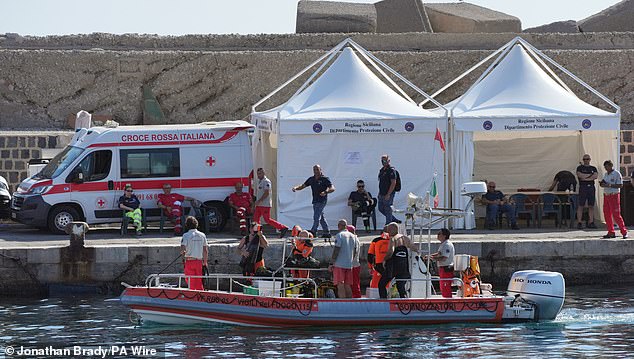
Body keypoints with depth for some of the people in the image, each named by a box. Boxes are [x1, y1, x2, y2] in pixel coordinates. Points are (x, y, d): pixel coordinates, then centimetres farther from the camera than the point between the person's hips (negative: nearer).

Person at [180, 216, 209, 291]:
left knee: (191, 283, 2)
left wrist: (183, 253, 5)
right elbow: (205, 251, 6)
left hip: (189, 261, -3)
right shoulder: (202, 235, 4)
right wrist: (205, 262, 16)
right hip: (199, 261, 3)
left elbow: (182, 249, -18)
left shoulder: (186, 235, -8)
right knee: (199, 284, 9)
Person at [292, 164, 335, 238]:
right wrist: (296, 188, -7)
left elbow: (332, 188, -13)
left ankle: (313, 232, -12)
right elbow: (303, 186, 14)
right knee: (321, 217, 11)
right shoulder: (311, 179, 12)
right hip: (315, 201, 7)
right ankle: (326, 232, 17)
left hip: (322, 201, -7)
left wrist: (325, 192, -33)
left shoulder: (325, 179, -7)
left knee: (316, 217, -12)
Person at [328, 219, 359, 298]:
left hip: (339, 264, -6)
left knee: (340, 285, -8)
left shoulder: (339, 235, -7)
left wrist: (331, 263, -10)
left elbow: (336, 250, -12)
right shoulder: (353, 237, 12)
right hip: (349, 265, 6)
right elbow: (356, 251, 16)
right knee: (347, 286, 10)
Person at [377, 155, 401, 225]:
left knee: (388, 210, -4)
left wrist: (388, 194, -22)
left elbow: (393, 183, -18)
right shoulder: (382, 170, 14)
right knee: (381, 209, 14)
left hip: (388, 194, -9)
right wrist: (379, 193, 17)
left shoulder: (391, 170, -13)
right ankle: (394, 220, 25)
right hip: (382, 194, 9)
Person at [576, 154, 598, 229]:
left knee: (591, 206, 3)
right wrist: (590, 175, -4)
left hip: (591, 187, 4)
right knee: (581, 206, -7)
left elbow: (596, 176, 0)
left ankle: (591, 223, 7)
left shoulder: (593, 168, 16)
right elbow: (580, 175, -12)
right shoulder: (580, 167, 7)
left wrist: (585, 178, -8)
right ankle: (579, 223, -8)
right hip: (583, 187, -4)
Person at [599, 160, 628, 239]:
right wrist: (602, 184, -2)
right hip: (606, 195, 8)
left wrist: (609, 185, -21)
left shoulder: (617, 174, -9)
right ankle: (611, 232, 11)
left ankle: (624, 232, -4)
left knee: (616, 215, -10)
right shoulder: (606, 174, 14)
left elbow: (620, 185, -15)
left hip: (614, 195, -8)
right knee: (607, 214, 5)